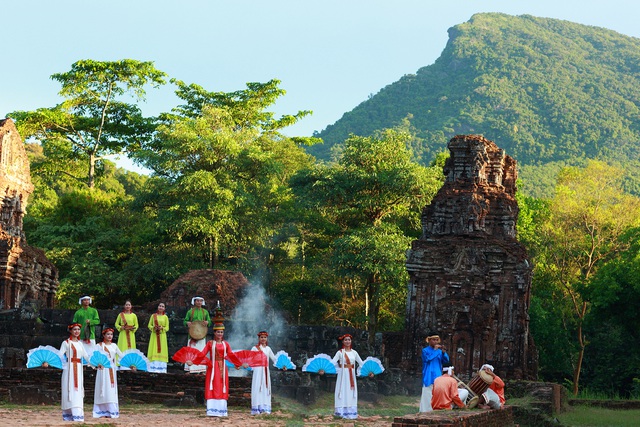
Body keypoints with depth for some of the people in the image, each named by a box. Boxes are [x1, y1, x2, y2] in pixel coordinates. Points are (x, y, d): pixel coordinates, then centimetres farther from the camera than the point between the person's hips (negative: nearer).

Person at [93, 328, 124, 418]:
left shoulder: (114, 346, 12)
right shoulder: (99, 346, -1)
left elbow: (121, 355, 8)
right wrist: (98, 363, -34)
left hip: (112, 370, 5)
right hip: (103, 369, -5)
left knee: (112, 390, 4)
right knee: (104, 390, -5)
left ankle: (111, 412, 7)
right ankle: (102, 412, -3)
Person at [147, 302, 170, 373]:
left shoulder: (165, 317, 7)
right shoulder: (153, 315, 9)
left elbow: (167, 328, 4)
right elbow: (149, 325, 8)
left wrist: (161, 328, -15)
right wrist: (154, 327, -12)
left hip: (162, 336, 0)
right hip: (154, 335, 0)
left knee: (161, 351, -5)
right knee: (154, 351, -5)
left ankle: (161, 369, -5)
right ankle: (153, 368, -6)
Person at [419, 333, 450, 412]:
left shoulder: (439, 351, 11)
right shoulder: (425, 350, 0)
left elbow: (446, 360, 3)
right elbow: (428, 358, -17)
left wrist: (443, 352, -12)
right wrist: (435, 350, -13)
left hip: (438, 377, 4)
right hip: (429, 378, -4)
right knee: (428, 396, -8)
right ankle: (426, 412, -8)